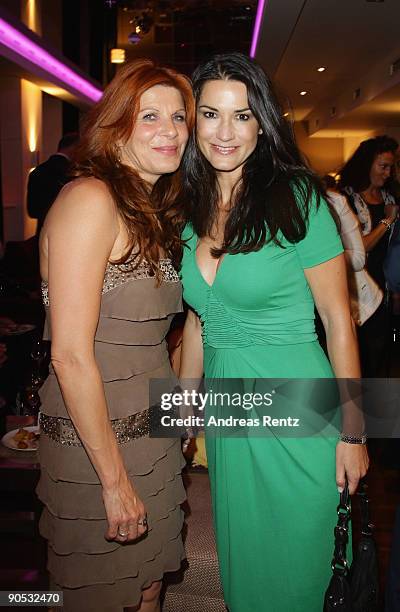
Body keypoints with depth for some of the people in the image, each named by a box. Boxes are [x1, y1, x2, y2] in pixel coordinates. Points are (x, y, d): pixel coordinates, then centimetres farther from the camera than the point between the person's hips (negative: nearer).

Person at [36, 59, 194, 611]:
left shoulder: (154, 210, 10)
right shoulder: (90, 198, -17)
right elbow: (70, 355, -22)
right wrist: (115, 478, -18)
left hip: (153, 434, 8)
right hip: (94, 440, -7)